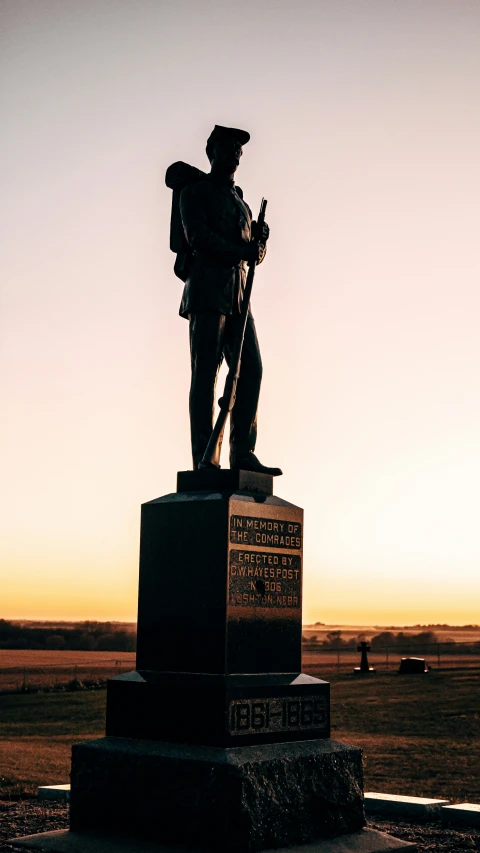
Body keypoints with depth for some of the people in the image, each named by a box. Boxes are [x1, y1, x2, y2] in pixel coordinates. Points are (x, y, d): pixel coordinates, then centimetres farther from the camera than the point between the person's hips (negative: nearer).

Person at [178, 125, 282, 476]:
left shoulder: (239, 199, 27)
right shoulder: (196, 190, 8)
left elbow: (252, 253, 21)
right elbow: (198, 236, -9)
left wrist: (260, 240, -1)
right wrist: (242, 251, -12)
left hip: (238, 292, 7)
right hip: (207, 290, -7)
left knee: (251, 369, -2)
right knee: (205, 374, -10)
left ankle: (243, 453, -1)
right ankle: (204, 460, -13)